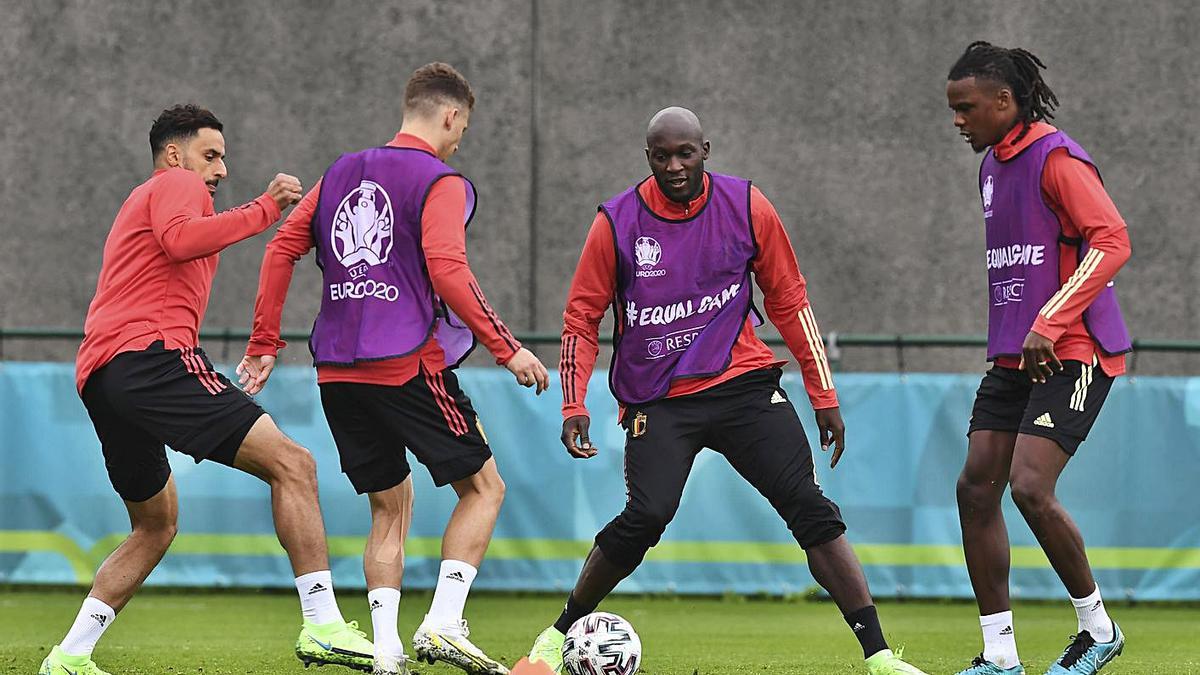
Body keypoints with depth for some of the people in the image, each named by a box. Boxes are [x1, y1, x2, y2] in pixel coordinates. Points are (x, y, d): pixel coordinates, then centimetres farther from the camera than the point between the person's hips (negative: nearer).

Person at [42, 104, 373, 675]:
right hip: (151, 356, -10)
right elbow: (179, 240, -17)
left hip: (98, 379, 10)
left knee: (156, 526, 23)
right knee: (291, 463, -14)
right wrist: (264, 209, -12)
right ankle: (323, 627, -24)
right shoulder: (177, 184, 6)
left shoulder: (142, 202, 36)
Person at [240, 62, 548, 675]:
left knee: (390, 504, 16)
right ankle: (443, 624, -7)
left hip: (337, 372, 6)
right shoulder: (441, 183, -5)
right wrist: (507, 349, -14)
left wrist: (264, 345, 16)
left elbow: (282, 249, 13)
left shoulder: (342, 173, 16)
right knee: (483, 487, 7)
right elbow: (447, 271, -17)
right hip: (410, 366, -6)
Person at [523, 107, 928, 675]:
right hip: (656, 402, -2)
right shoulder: (617, 221, -5)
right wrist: (573, 405, -7)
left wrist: (824, 397, 8)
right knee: (646, 516, -21)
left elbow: (788, 302, 9)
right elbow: (581, 317, 4)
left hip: (743, 382, 2)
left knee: (812, 509, -9)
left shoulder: (746, 207, -1)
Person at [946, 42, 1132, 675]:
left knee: (1030, 487, -18)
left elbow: (1112, 242, -21)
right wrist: (1012, 337, 20)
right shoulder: (993, 164, 15)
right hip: (1014, 356, 9)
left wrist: (1048, 325, -25)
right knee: (976, 489, 0)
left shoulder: (1055, 159, -13)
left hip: (1073, 354, -9)